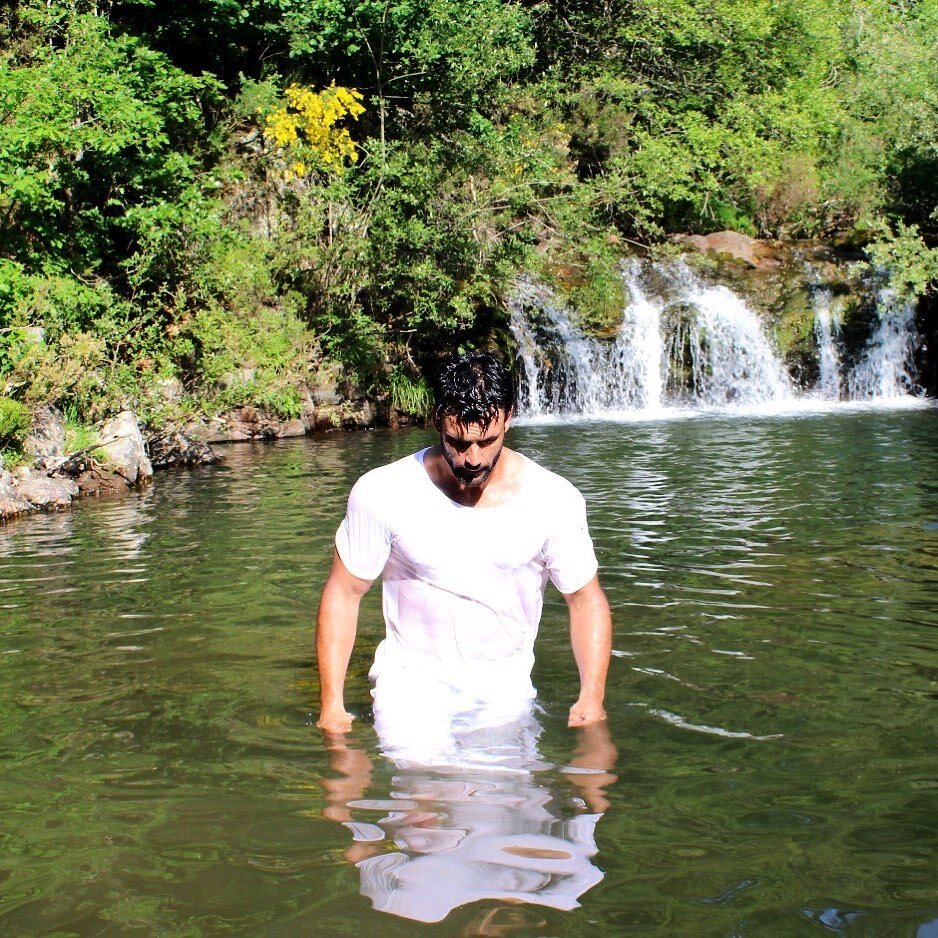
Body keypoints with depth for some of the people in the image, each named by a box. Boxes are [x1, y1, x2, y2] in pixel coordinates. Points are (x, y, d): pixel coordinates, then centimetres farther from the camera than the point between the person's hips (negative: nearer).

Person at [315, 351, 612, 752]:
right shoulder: (381, 493, -12)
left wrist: (592, 697, -8)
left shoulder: (554, 501, -9)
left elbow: (585, 599, 2)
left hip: (506, 689, 3)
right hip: (414, 675, -3)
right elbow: (343, 592, -1)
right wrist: (331, 703, -4)